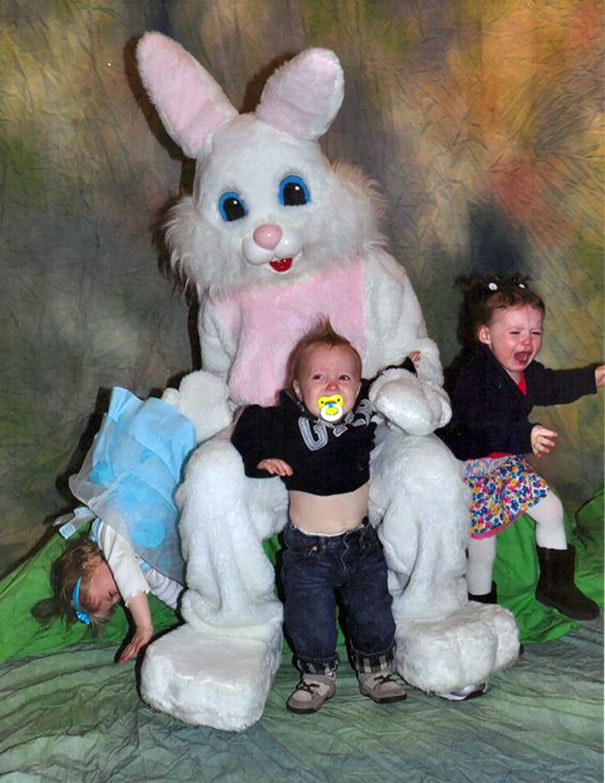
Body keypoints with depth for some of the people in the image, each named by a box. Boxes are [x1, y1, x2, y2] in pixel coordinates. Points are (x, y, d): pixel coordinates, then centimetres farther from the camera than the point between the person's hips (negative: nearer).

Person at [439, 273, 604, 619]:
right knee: (483, 539, -2)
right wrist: (527, 436, -55)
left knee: (551, 509, 12)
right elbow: (487, 426, -42)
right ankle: (482, 604, 21)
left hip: (508, 460, 9)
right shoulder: (475, 377, -30)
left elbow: (554, 386, 21)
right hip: (471, 467, -8)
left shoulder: (528, 372, -1)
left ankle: (556, 584, 31)